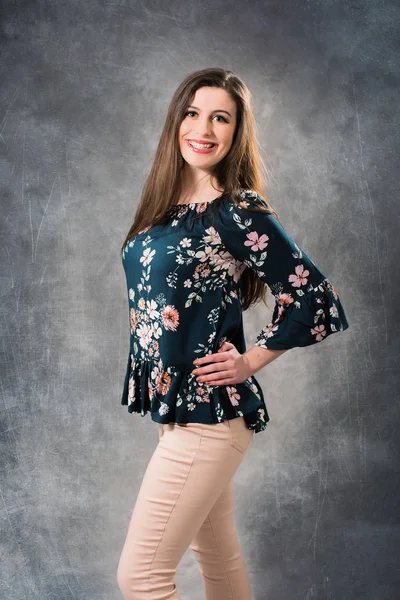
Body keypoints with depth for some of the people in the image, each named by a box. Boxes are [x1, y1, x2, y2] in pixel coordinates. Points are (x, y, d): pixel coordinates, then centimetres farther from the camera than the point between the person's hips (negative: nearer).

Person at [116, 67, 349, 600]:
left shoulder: (240, 214, -15)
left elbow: (318, 301, -13)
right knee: (218, 554, 22)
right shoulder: (166, 205, 7)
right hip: (174, 405, 8)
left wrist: (250, 361, -8)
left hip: (207, 415, -7)